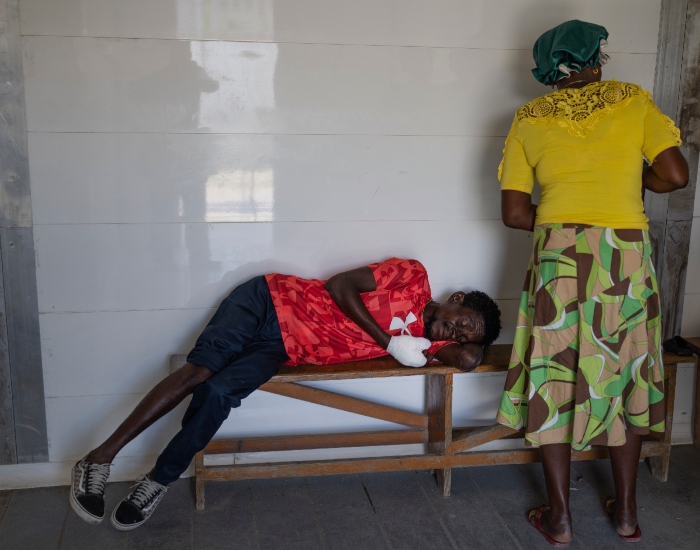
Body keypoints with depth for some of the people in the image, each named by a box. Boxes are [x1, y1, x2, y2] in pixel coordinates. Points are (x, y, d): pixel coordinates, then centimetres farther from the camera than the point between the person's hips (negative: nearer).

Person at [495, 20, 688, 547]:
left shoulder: (528, 119, 6)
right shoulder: (633, 100, 6)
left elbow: (514, 212, 2)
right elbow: (676, 175, -2)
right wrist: (633, 181, 17)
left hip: (559, 259, -1)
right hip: (627, 256, 1)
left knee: (554, 380, 9)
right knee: (624, 377, 14)